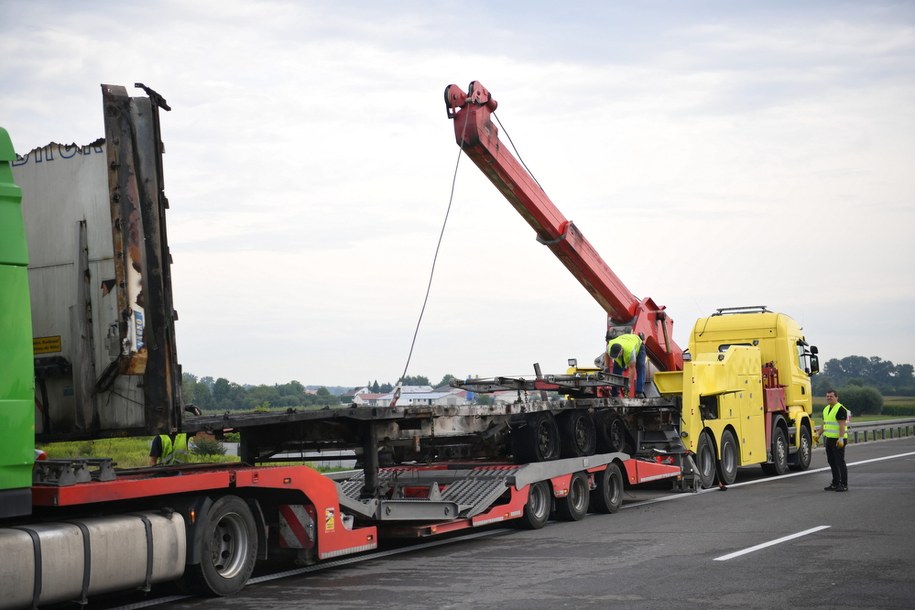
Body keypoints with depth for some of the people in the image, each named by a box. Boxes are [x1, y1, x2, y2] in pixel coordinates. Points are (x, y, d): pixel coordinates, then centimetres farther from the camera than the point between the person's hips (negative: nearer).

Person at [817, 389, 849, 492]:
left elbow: (842, 425, -19)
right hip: (828, 439, 9)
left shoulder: (840, 409, -12)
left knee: (840, 462, -7)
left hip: (838, 440, -9)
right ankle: (835, 483, 18)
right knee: (832, 462, 11)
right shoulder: (826, 409, 16)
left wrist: (841, 438, -27)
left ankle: (844, 485, -4)